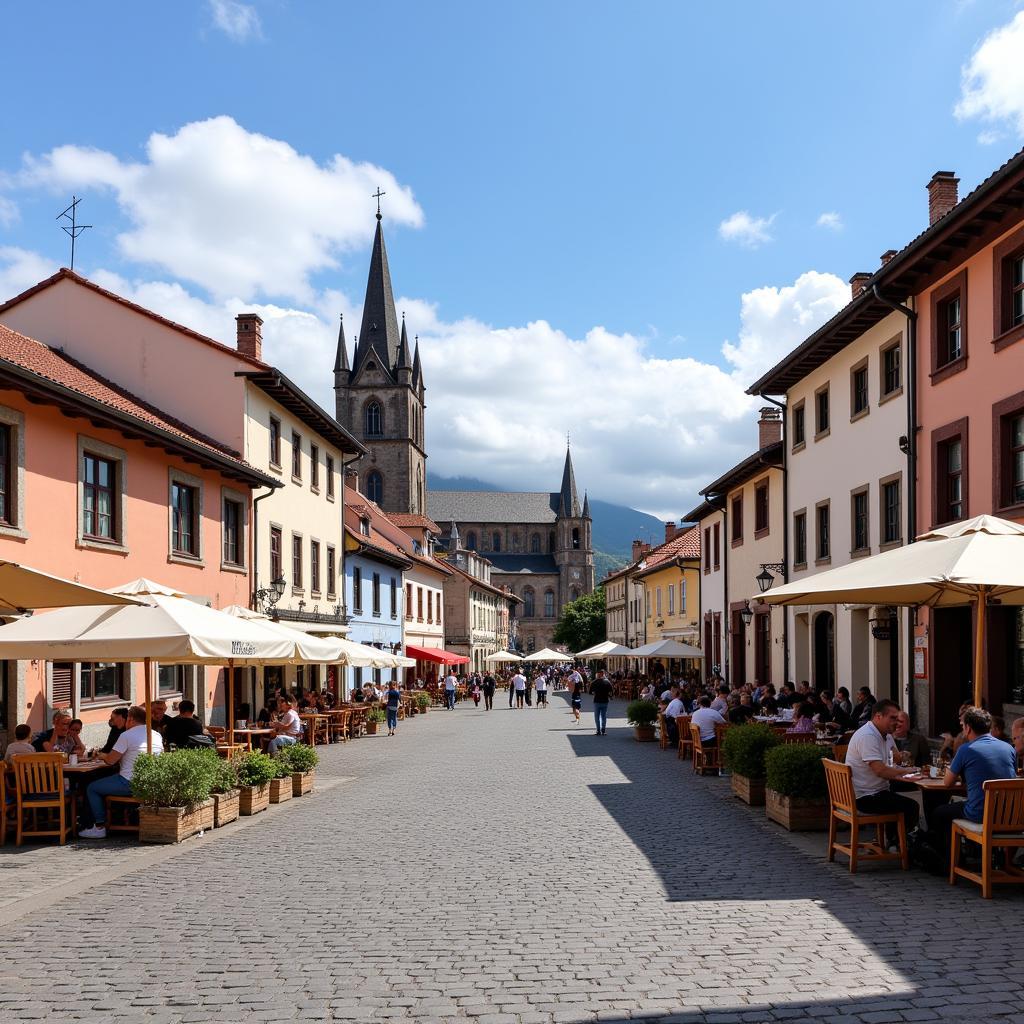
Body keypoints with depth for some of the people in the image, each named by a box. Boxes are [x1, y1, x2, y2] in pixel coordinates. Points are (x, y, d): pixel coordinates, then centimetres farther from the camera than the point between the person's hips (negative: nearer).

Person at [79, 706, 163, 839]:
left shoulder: (126, 735, -11)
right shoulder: (158, 736, 8)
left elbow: (110, 760, -10)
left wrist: (103, 756, 15)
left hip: (130, 784, -8)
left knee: (92, 788, 10)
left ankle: (100, 827, 7)